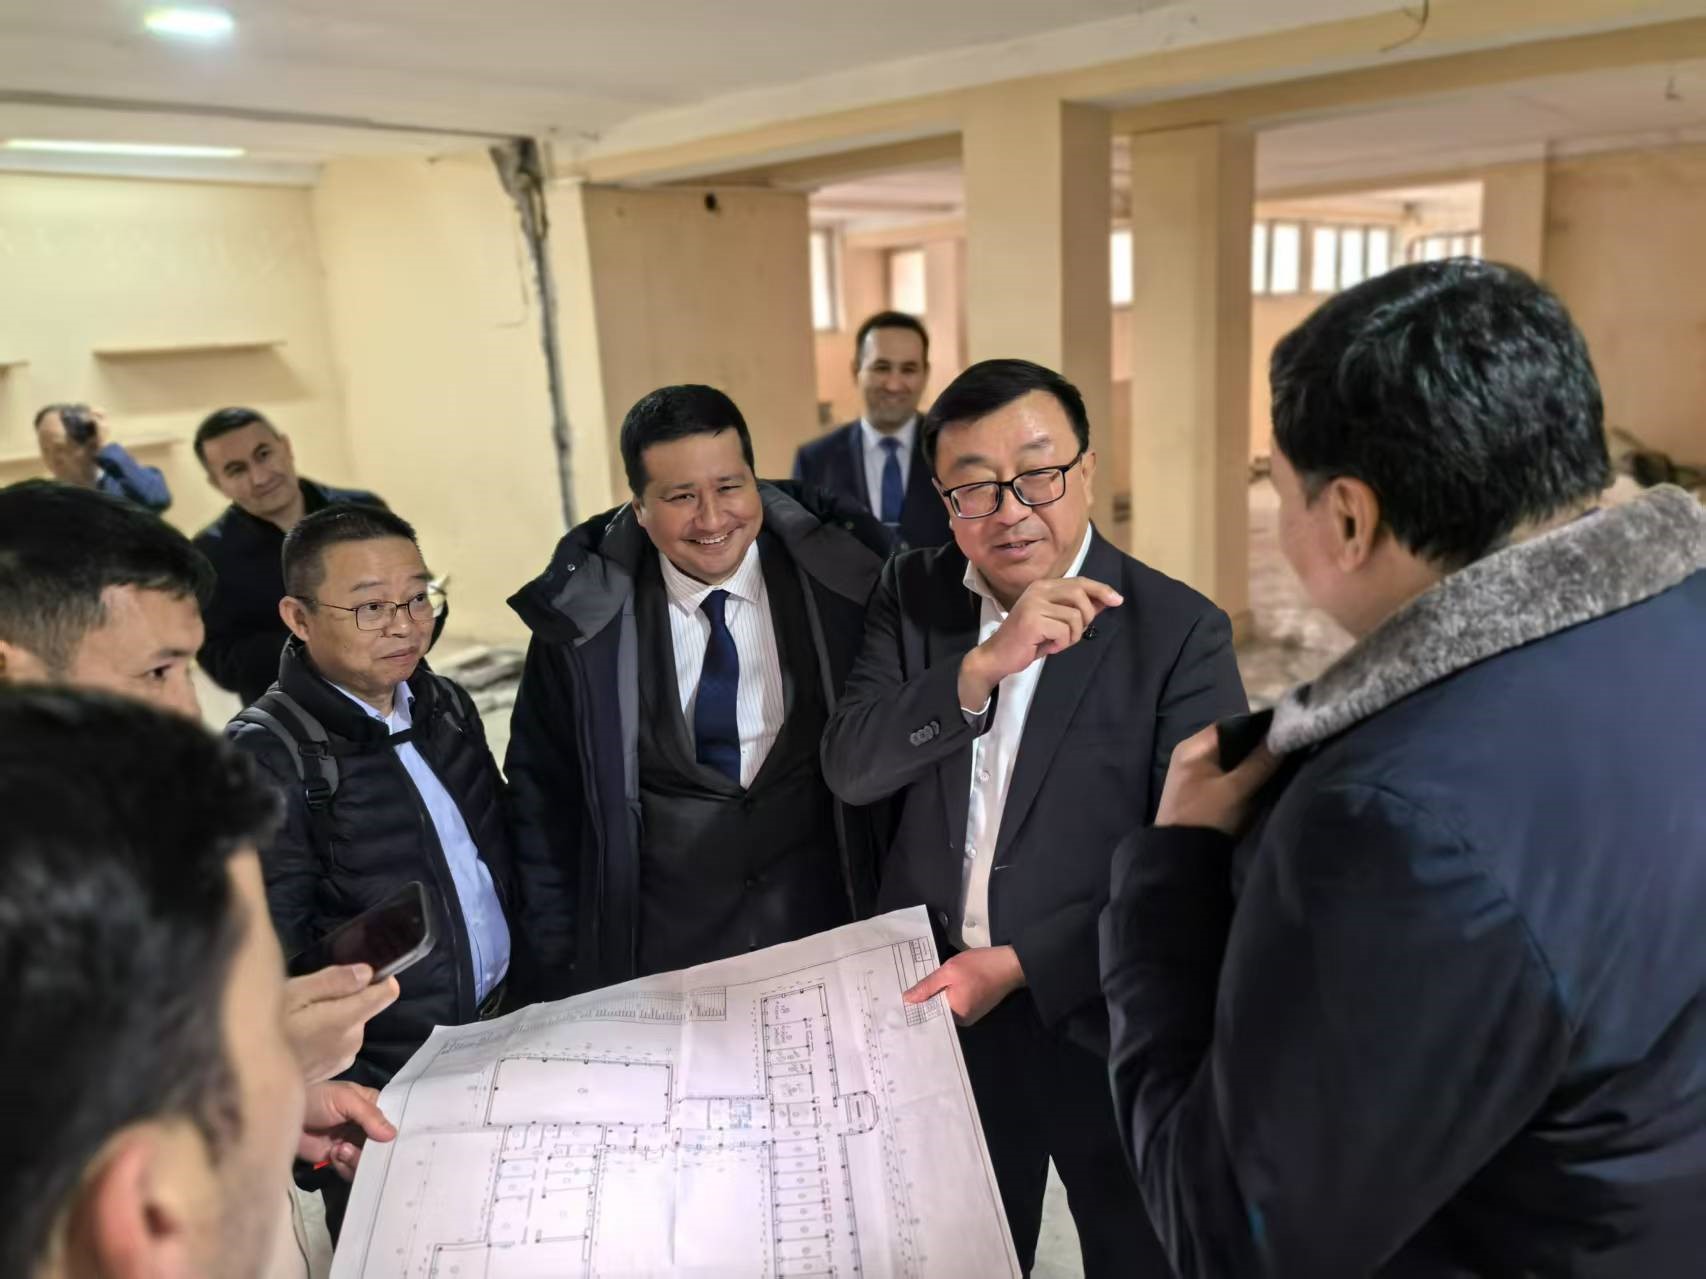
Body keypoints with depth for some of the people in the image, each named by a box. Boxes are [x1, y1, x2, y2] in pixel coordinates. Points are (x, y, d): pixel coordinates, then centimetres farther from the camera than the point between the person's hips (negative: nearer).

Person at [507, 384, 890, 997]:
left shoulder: (839, 579, -10)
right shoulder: (584, 613, -9)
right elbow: (544, 797, 1)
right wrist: (563, 964, 1)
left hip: (829, 932, 1)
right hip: (659, 951, 0)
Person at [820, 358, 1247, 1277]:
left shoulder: (1179, 630, -16)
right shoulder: (911, 596, -4)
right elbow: (850, 769, -14)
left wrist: (1019, 965, -20)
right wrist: (983, 665, -29)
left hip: (1103, 1020, -3)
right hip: (936, 1002, 3)